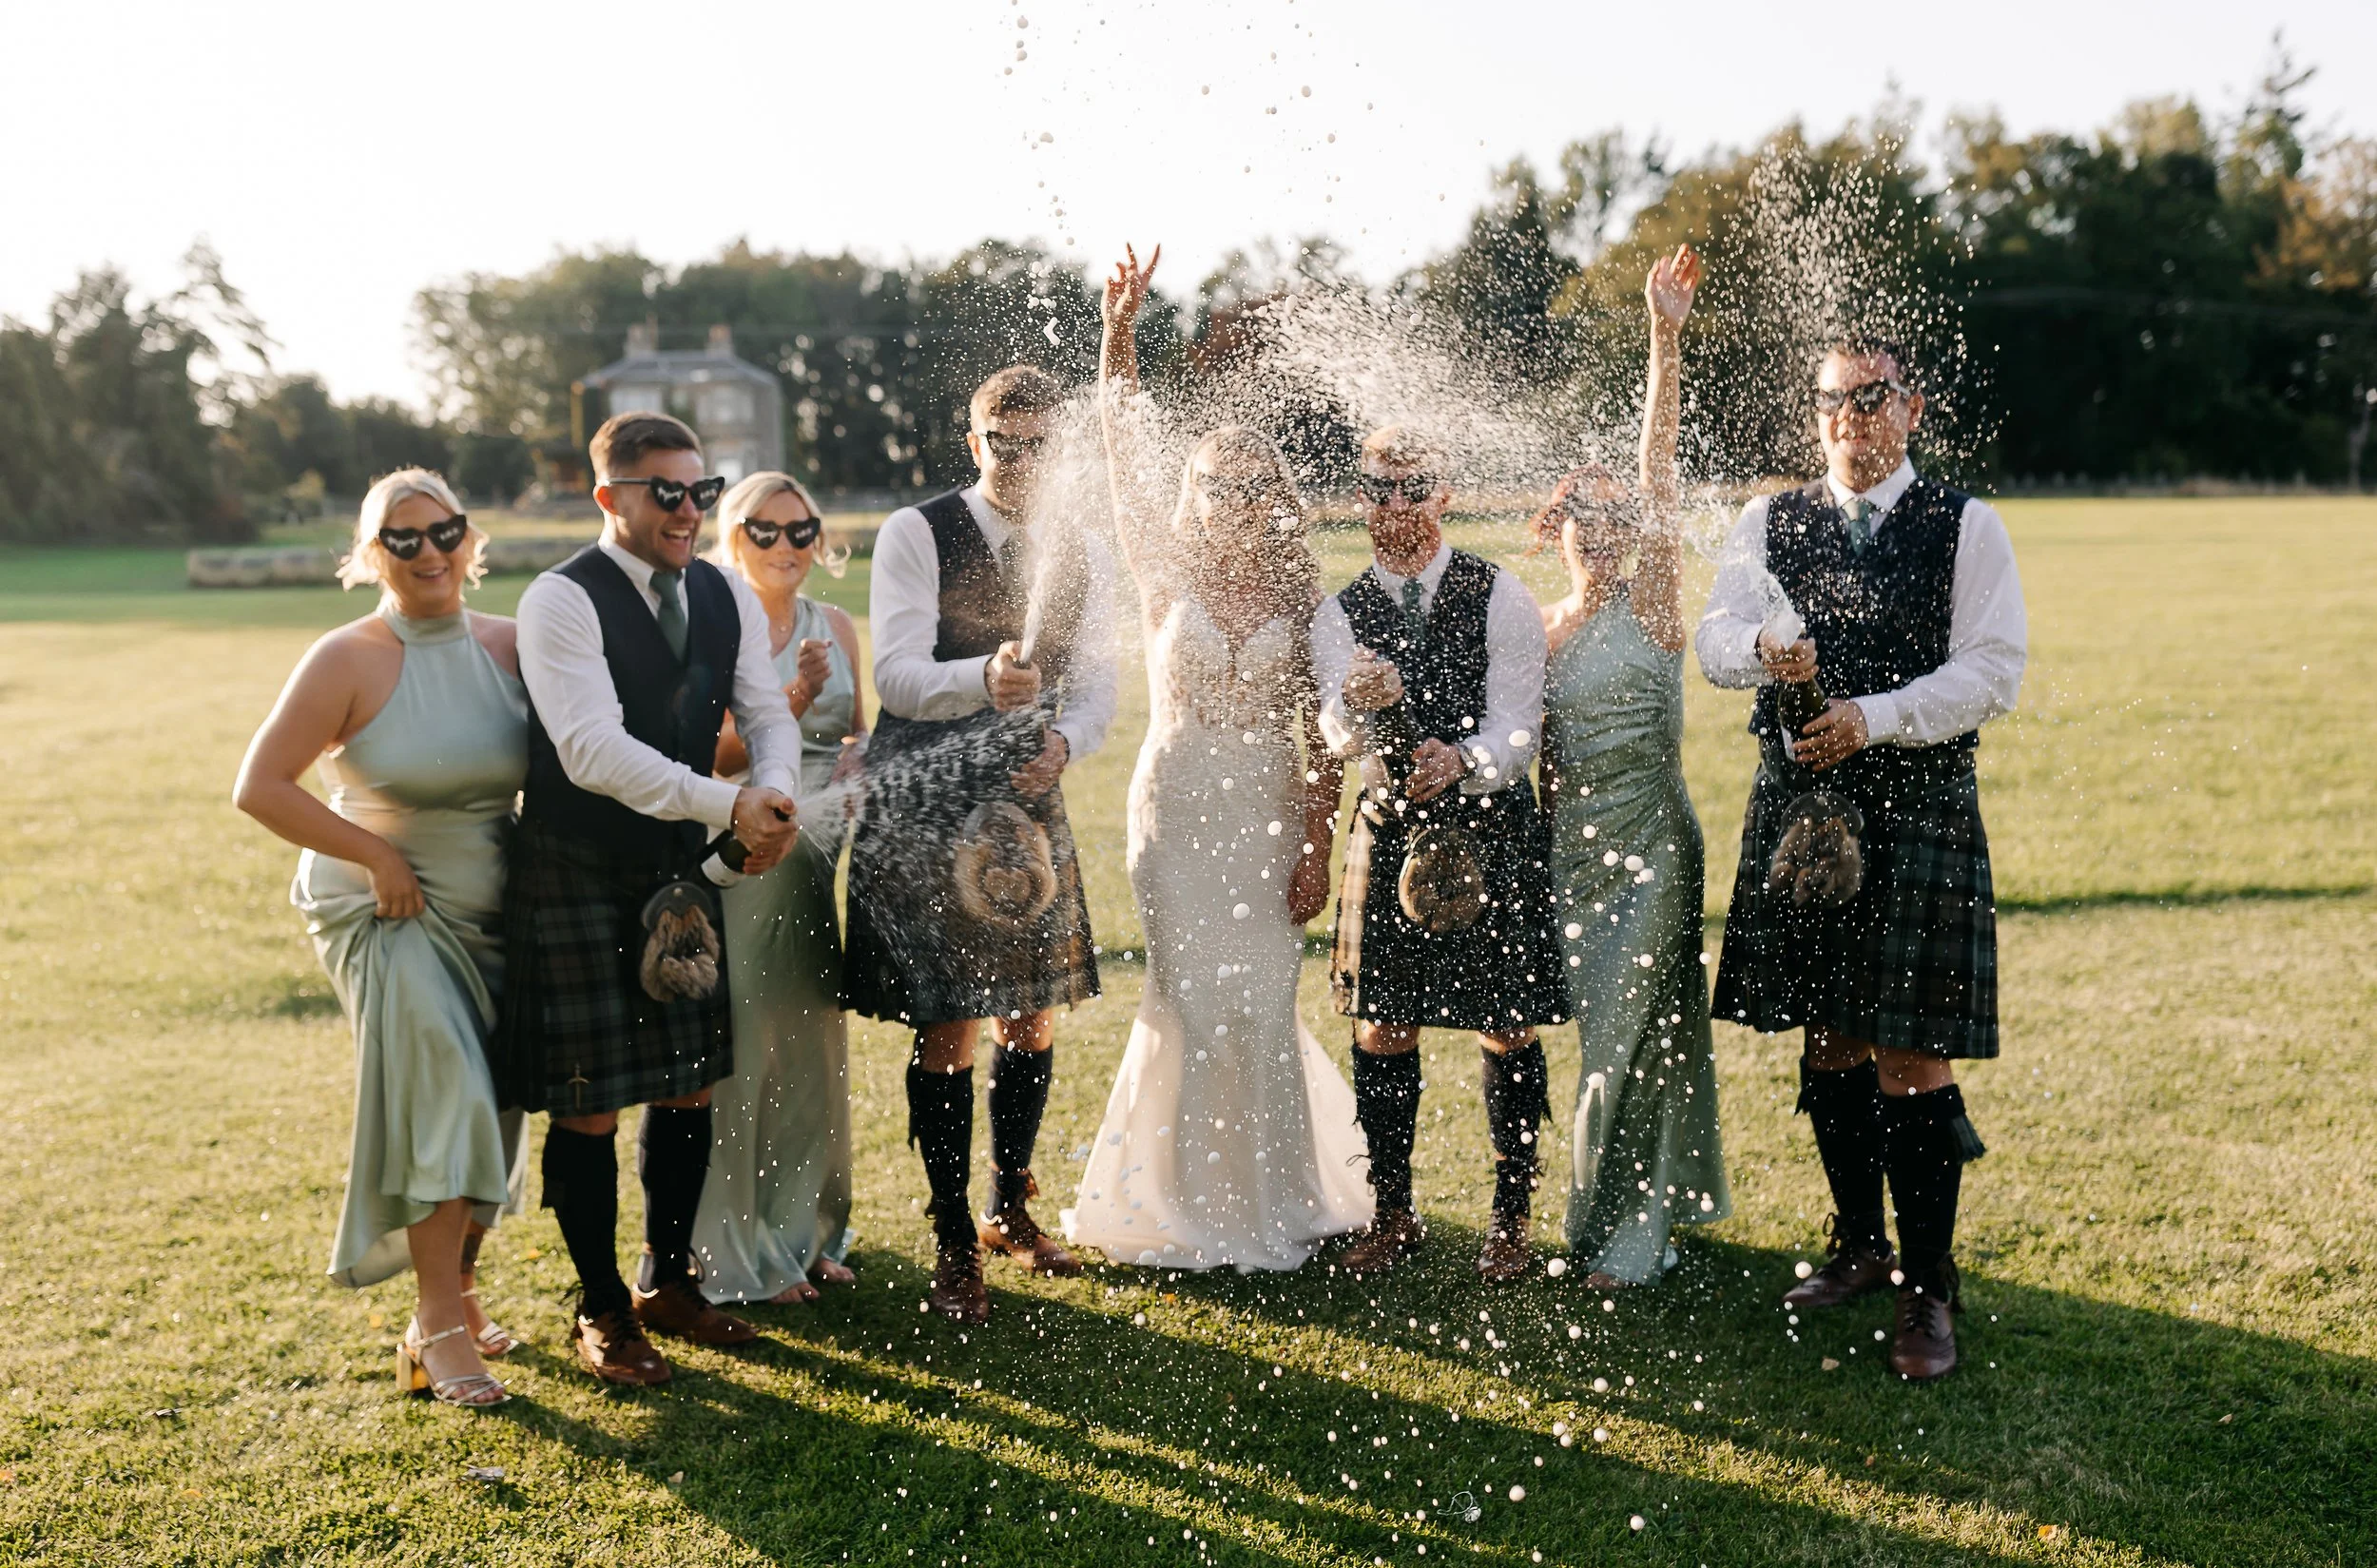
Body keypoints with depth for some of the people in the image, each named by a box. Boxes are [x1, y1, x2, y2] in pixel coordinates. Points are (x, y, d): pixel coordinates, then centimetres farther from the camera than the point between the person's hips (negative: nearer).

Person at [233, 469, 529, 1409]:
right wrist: (378, 856, -15)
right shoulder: (348, 660, -12)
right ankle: (438, 1326, -7)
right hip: (387, 912, -4)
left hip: (490, 911, 5)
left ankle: (456, 1288, 31)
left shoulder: (511, 646, -1)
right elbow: (260, 787, -13)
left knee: (486, 1103, 10)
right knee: (444, 1091, -15)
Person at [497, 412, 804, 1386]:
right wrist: (728, 807, -32)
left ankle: (668, 1283, 31)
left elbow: (769, 712, 3)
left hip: (682, 866, 6)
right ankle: (601, 1311, 19)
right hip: (577, 877, -6)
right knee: (589, 1105, 1)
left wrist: (774, 792, -20)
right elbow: (594, 749, -27)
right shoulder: (562, 601, -17)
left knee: (690, 1088, 13)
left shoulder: (726, 596, 5)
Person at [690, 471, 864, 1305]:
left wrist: (862, 755, -4)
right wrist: (792, 704, -24)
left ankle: (808, 1230, 26)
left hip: (821, 856, 6)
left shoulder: (836, 626, 9)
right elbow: (709, 759, -12)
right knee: (746, 1048, -4)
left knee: (814, 1044, 12)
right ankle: (744, 1251, 10)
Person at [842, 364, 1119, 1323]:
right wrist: (984, 679, -37)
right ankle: (954, 1245, 13)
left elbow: (1097, 684, 6)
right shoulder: (915, 534, -7)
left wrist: (1061, 742, -16)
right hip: (924, 809, -5)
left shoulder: (1079, 554, 8)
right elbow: (896, 674, -17)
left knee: (1033, 1020, 12)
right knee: (947, 1035, -2)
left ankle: (1010, 1211, 33)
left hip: (1027, 802, 5)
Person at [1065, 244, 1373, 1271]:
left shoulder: (1300, 594, 3)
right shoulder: (1168, 571, 1)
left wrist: (1318, 850, -2)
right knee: (1193, 1006, 3)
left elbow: (1322, 739, 2)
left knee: (1262, 1009, 5)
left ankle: (1271, 1204, 22)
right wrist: (1118, 333, -17)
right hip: (1179, 807, -1)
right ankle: (1194, 1206, 18)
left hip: (1271, 814, 1)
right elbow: (1122, 458, -9)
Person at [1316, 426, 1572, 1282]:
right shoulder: (1339, 615, 4)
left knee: (1506, 1029, 3)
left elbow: (1517, 727, -10)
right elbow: (1339, 733, -11)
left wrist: (1463, 760, -30)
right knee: (1380, 1028, 7)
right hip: (1390, 829, 3)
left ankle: (1511, 1218, 18)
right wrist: (1360, 704, -34)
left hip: (1493, 829, -2)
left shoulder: (1501, 596, -3)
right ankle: (1393, 1213, 22)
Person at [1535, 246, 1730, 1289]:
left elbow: (1658, 469, -14)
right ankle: (1640, 1216, 28)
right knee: (1606, 1032, 12)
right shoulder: (1540, 627, 9)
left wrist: (1665, 338, -23)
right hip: (1570, 844, 5)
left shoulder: (1650, 599, -4)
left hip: (1649, 842, -4)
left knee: (1633, 1030, -4)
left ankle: (1624, 1231, 7)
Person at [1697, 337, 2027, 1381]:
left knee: (1912, 1054, -4)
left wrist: (1872, 719, -19)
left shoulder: (1966, 528, 2)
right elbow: (1715, 638, -3)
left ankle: (1927, 1289, 7)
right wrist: (1766, 647, -26)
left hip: (1920, 811, -3)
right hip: (1798, 805, 3)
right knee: (1828, 1041, 13)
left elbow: (1993, 671, -7)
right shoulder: (1770, 524, 10)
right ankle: (1860, 1246, 30)